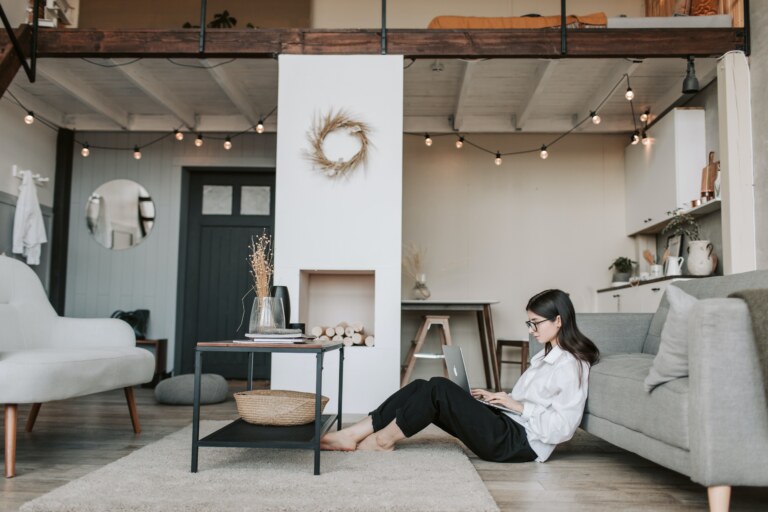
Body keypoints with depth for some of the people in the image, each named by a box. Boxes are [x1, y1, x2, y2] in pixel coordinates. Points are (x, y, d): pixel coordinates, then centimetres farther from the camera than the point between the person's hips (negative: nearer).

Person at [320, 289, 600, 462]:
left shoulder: (571, 366, -11)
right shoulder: (546, 356, 18)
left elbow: (561, 427, -18)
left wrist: (517, 406, -14)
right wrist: (500, 398, 8)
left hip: (521, 443, -9)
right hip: (509, 428, 9)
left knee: (438, 388, -20)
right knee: (422, 387, -6)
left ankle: (384, 439, -6)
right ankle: (352, 435, -8)